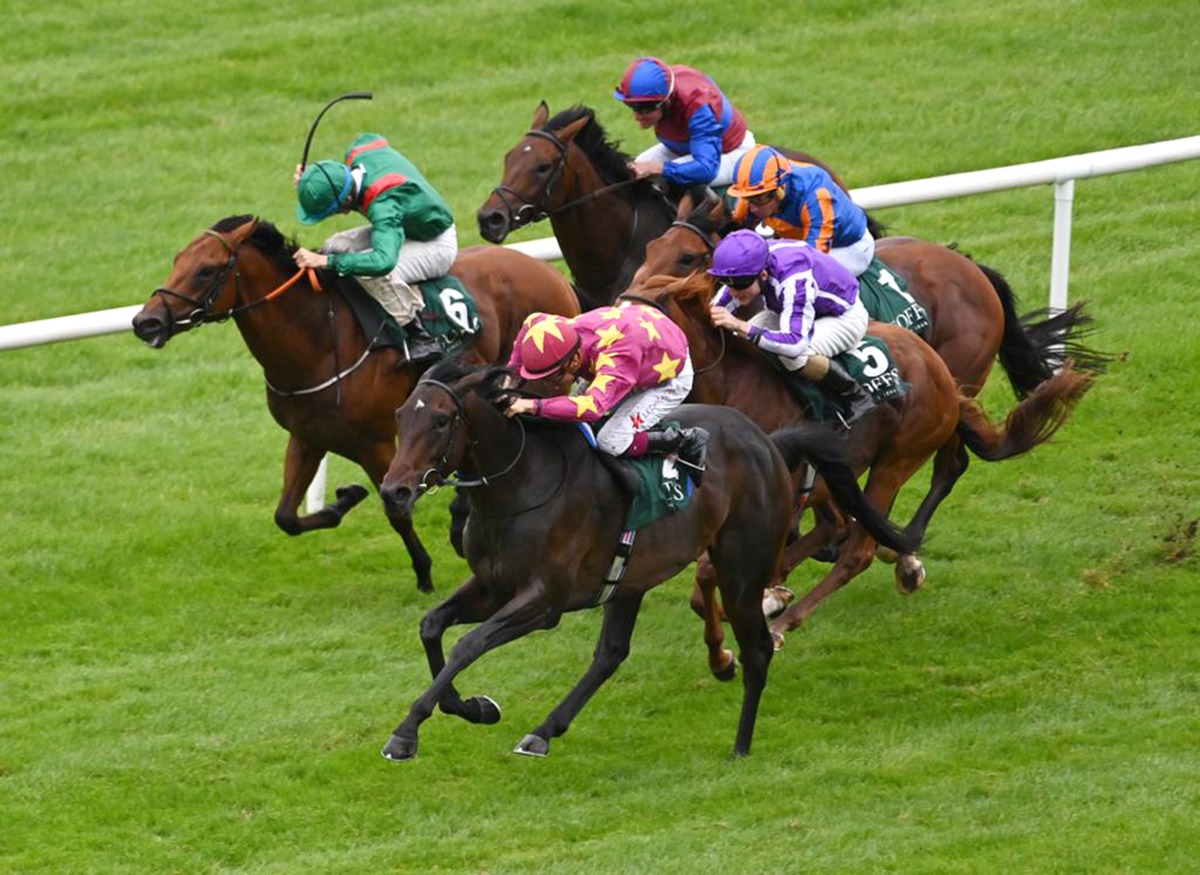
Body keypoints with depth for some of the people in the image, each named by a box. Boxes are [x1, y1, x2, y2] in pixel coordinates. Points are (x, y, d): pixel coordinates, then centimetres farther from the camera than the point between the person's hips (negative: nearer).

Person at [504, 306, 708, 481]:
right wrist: (512, 373, -11)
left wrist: (533, 406, -63)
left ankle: (688, 442, -2)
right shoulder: (567, 330, -24)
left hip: (672, 378, -8)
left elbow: (593, 406, -62)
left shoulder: (613, 361, -47)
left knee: (611, 442, -21)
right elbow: (534, 321, -1)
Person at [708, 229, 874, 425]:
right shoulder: (751, 261, -23)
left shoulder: (793, 281, -44)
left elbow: (796, 343, -52)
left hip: (845, 317, -8)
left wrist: (741, 327, -57)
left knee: (794, 357, -36)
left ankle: (857, 399, -14)